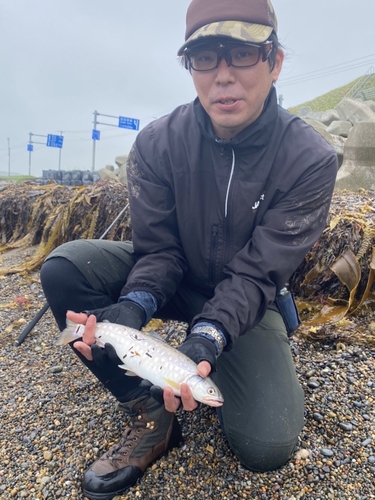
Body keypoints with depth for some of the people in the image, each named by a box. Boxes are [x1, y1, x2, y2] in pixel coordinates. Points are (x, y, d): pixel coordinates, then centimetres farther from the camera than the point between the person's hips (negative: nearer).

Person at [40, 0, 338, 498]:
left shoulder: (310, 160, -20)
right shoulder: (157, 143, -15)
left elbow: (257, 274, -22)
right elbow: (158, 250, -13)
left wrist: (207, 336, -37)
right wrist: (133, 306, -33)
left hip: (244, 297, -1)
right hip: (174, 281, 2)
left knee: (268, 445, -20)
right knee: (64, 266, -22)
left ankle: (223, 370, 16)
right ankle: (150, 415, -11)